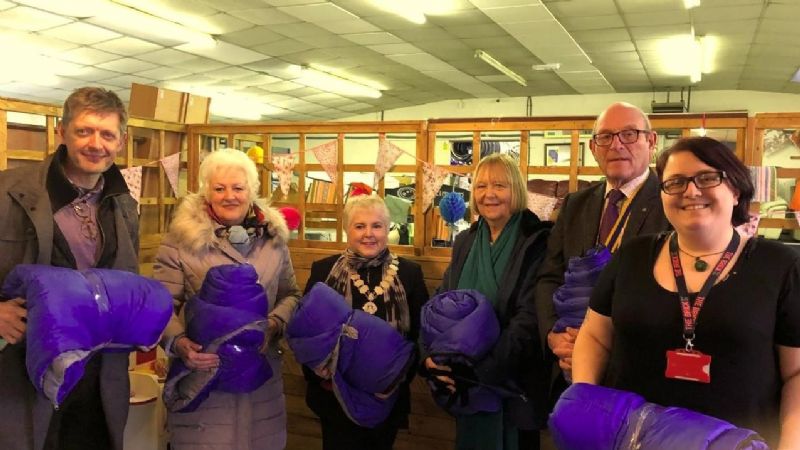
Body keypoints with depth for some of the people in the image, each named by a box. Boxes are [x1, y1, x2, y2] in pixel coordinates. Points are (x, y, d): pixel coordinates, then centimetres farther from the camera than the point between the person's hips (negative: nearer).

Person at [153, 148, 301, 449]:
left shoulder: (273, 236, 5)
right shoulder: (182, 237, -6)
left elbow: (291, 294, 12)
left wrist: (275, 323, -7)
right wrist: (178, 343, -23)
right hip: (202, 372, -3)